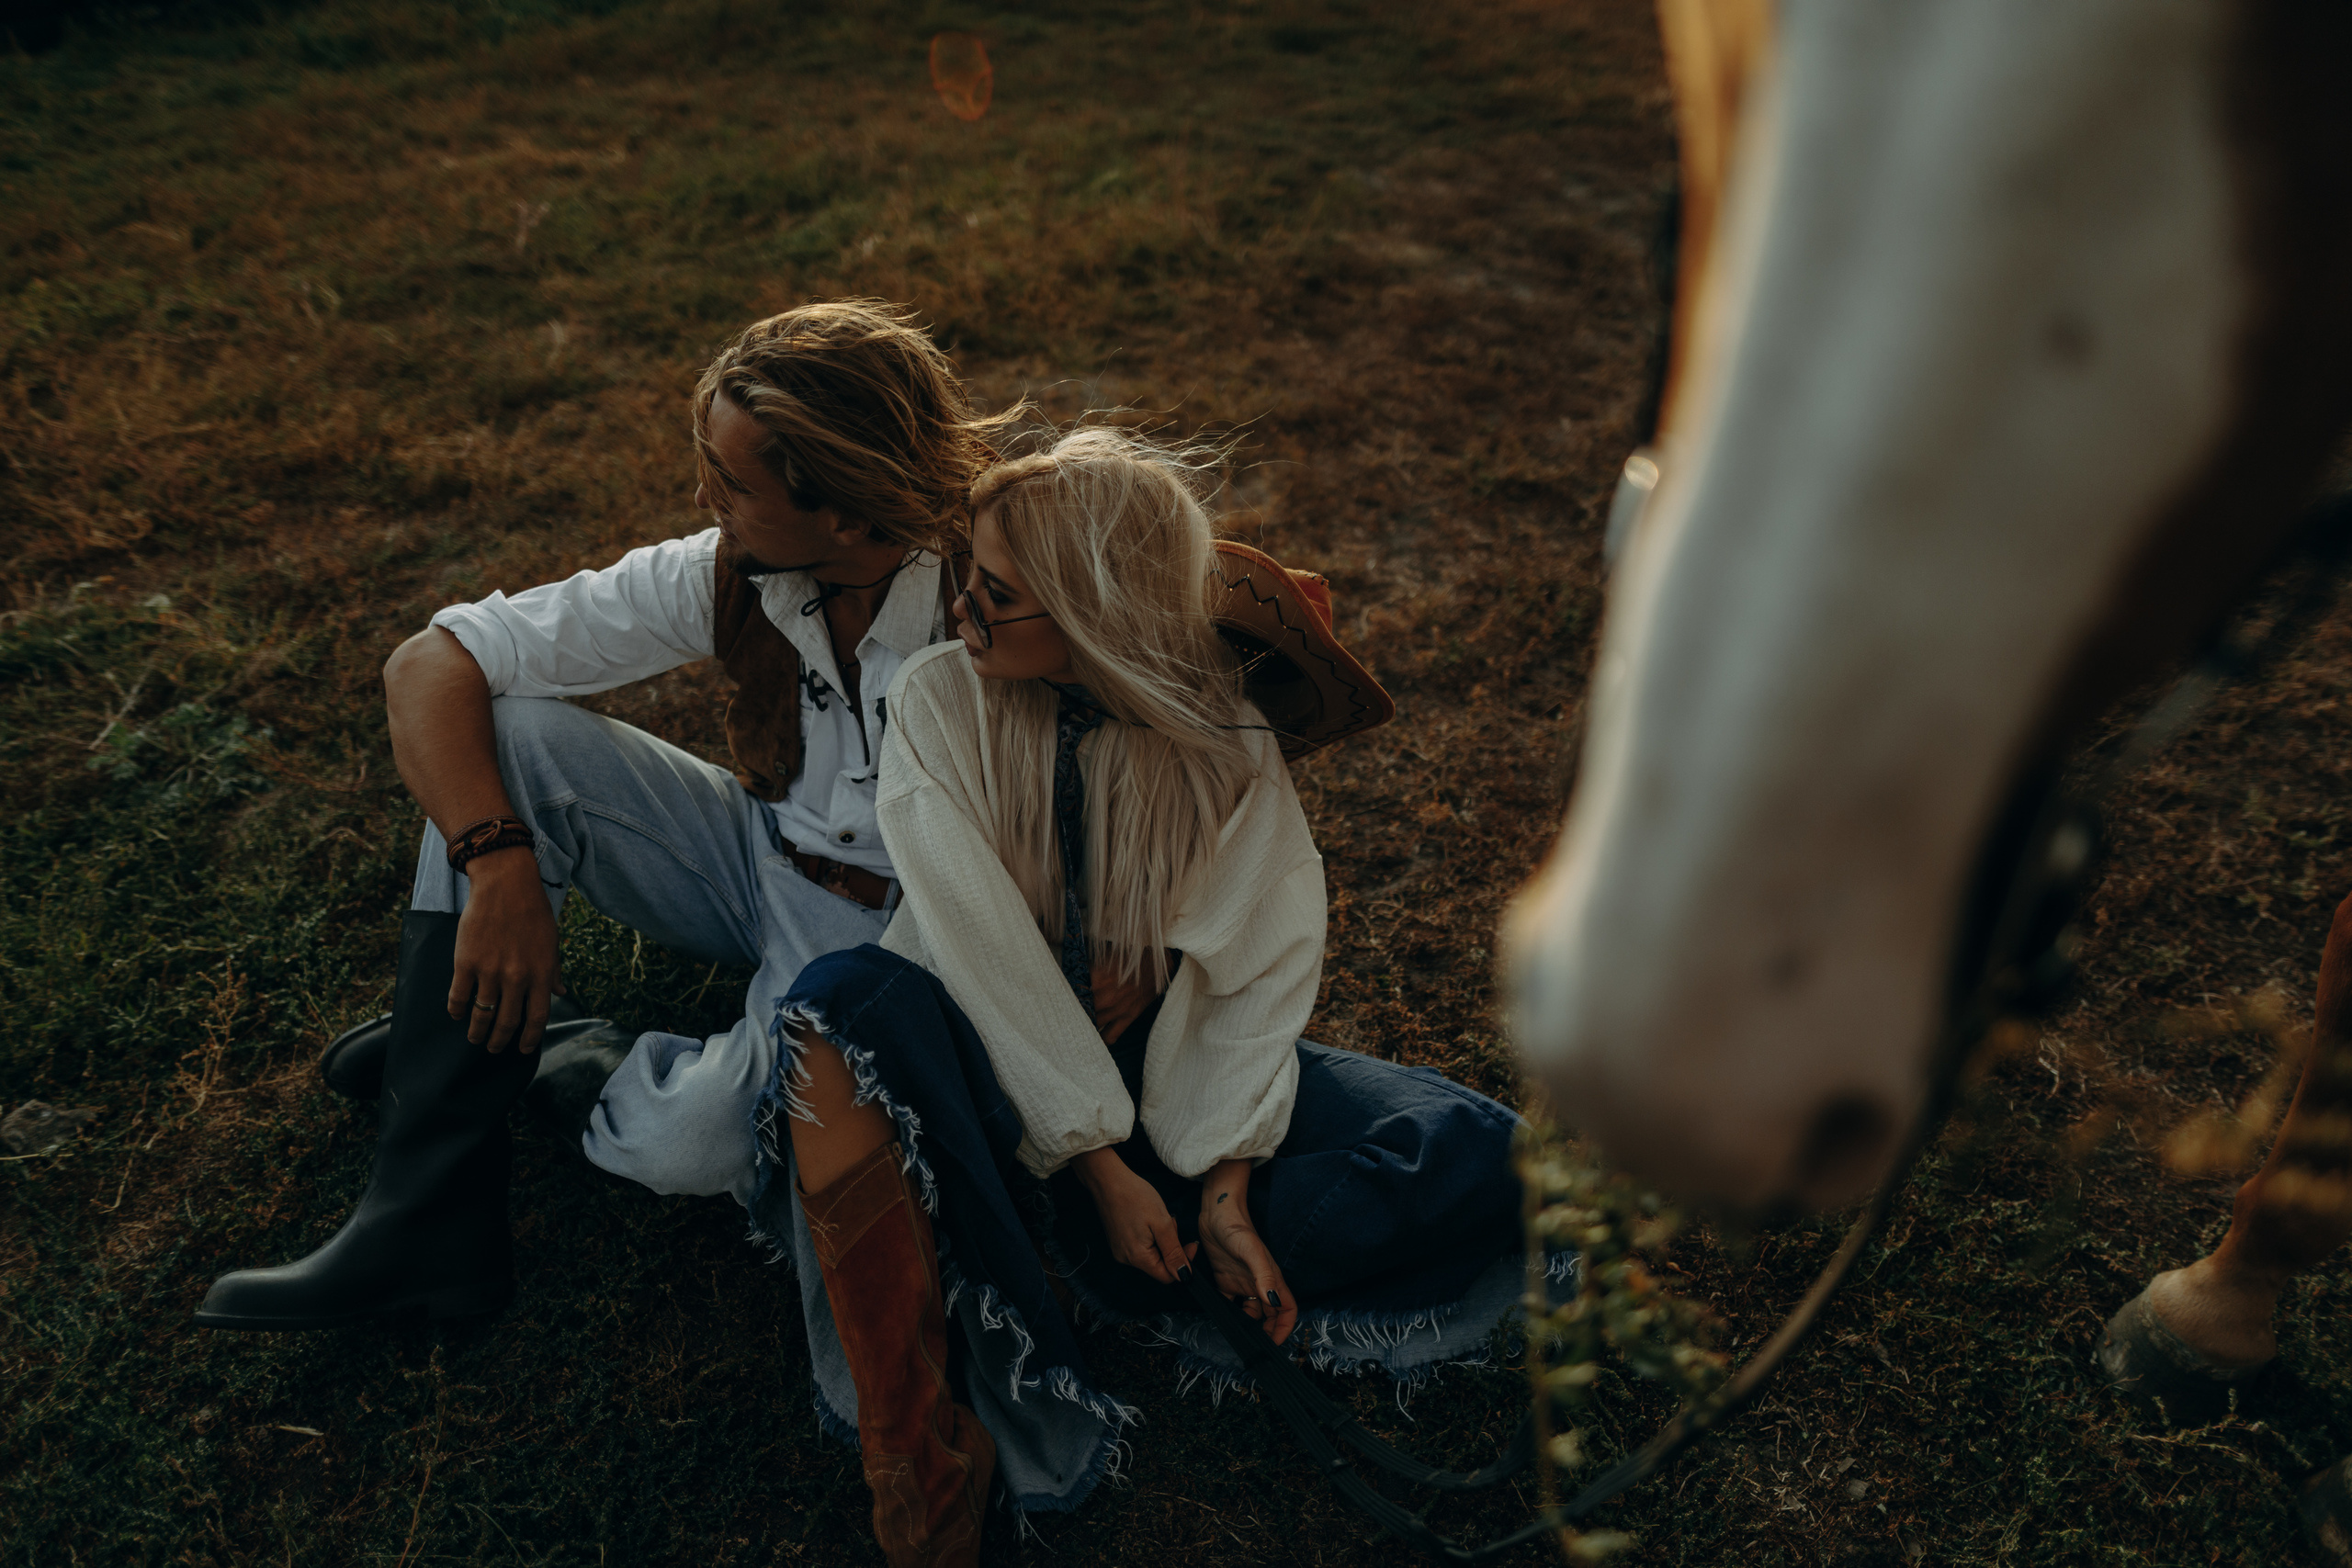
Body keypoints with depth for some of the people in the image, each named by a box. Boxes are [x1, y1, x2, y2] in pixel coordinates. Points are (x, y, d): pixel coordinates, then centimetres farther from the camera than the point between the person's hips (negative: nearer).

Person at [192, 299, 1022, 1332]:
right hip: (764, 854, 5)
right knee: (512, 735, -15)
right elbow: (430, 665, -10)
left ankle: (548, 1054, 9)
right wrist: (501, 866, -24)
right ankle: (429, 1206, -12)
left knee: (686, 1138, -33)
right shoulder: (725, 571, -12)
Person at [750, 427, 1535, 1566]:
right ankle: (920, 1463, -35)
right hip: (988, 1066, -2)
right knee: (838, 1005, -37)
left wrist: (1224, 1188, -19)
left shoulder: (1225, 731, -7)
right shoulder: (937, 699, -11)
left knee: (1477, 1161, -17)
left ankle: (1045, 1289, -19)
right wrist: (1097, 1163, -21)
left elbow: (1262, 959, -9)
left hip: (1159, 1058, 2)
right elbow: (983, 947, -18)